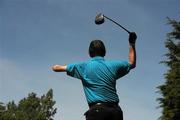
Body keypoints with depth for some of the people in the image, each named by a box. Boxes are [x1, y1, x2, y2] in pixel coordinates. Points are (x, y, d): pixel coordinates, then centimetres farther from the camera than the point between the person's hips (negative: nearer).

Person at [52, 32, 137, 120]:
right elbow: (132, 63, 30)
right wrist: (132, 44, 38)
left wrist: (55, 66, 34)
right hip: (115, 110, 4)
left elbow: (55, 68, 10)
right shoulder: (113, 65, 10)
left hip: (97, 110, -4)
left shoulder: (84, 66, 3)